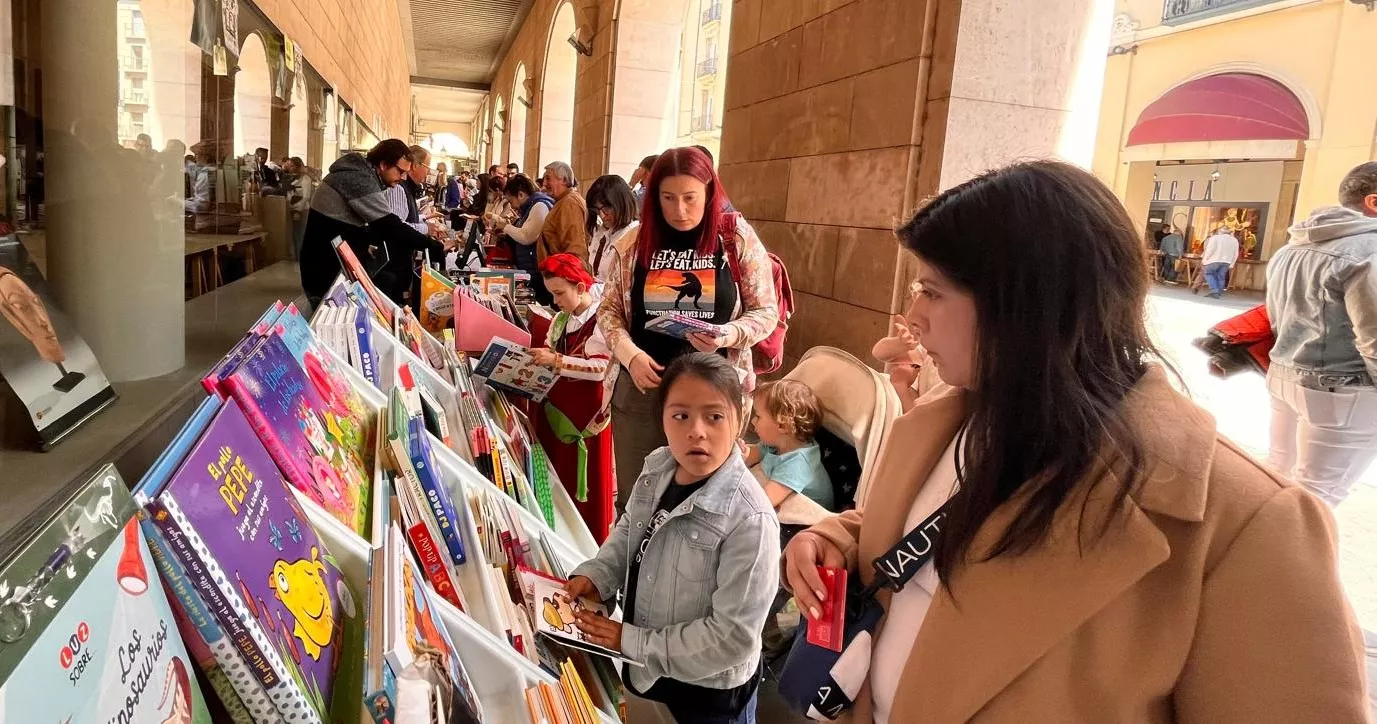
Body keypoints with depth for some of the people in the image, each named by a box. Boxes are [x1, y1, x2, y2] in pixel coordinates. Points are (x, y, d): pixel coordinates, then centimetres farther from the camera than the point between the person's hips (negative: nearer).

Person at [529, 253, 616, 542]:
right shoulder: (560, 320, 11)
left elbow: (602, 367, -23)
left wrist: (557, 360, -25)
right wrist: (536, 358, -2)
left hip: (587, 411, -7)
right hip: (555, 407, 7)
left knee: (586, 483, 1)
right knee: (557, 477, 13)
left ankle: (591, 543, 15)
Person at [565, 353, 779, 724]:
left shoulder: (749, 520, -31)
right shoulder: (657, 468, -9)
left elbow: (733, 637, -27)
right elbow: (629, 530, 10)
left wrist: (632, 642, -22)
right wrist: (594, 576, -6)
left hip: (709, 693, -6)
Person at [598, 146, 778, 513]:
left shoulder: (739, 239, -4)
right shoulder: (633, 244, 2)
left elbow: (766, 312, -1)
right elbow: (608, 310, 8)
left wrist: (726, 336, -20)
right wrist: (631, 355, -11)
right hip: (641, 387, 2)